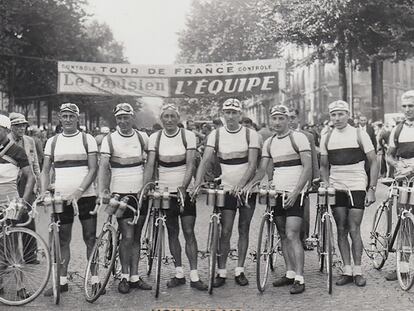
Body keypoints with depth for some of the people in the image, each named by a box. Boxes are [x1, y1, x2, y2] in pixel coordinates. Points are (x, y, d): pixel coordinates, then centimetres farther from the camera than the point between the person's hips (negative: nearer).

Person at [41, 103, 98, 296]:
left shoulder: (87, 139, 2)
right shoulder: (52, 141, 10)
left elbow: (93, 169, -4)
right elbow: (45, 170, 10)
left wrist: (78, 191, -16)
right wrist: (44, 192, -6)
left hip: (85, 196, -2)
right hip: (61, 198, 3)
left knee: (90, 239, 1)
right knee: (62, 241, 8)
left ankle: (95, 279, 8)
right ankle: (62, 281, 16)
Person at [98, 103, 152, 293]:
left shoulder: (142, 137, 5)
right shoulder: (109, 139, -4)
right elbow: (103, 166, -11)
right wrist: (102, 190, -21)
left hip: (141, 193, 3)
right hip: (121, 194, -3)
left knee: (137, 236, 8)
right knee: (127, 237, -7)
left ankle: (134, 276, 17)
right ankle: (124, 276, 9)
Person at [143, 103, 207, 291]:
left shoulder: (188, 136, -3)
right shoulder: (155, 138, 1)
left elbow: (190, 164, -10)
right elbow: (150, 165, -5)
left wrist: (183, 187, -23)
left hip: (185, 190, -2)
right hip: (165, 191, 2)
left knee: (189, 232, -3)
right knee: (172, 233, 8)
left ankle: (194, 276, 1)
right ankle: (179, 273, 18)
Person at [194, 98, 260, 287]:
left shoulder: (251, 135, -4)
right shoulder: (216, 135, -1)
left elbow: (252, 164, -12)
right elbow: (205, 161, -9)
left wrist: (240, 184, -27)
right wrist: (197, 184, -24)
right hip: (227, 189, 0)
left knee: (243, 230, 6)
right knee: (225, 231, -3)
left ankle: (240, 270, 15)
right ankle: (221, 272, 5)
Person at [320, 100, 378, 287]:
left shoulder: (359, 134, -1)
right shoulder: (326, 138, 8)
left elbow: (373, 162, 0)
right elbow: (324, 166, 16)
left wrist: (372, 189, -7)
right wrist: (326, 185, 1)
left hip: (357, 187, -3)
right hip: (336, 189, 3)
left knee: (354, 230, -5)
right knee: (341, 230, 4)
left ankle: (357, 270, 6)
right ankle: (346, 270, 11)